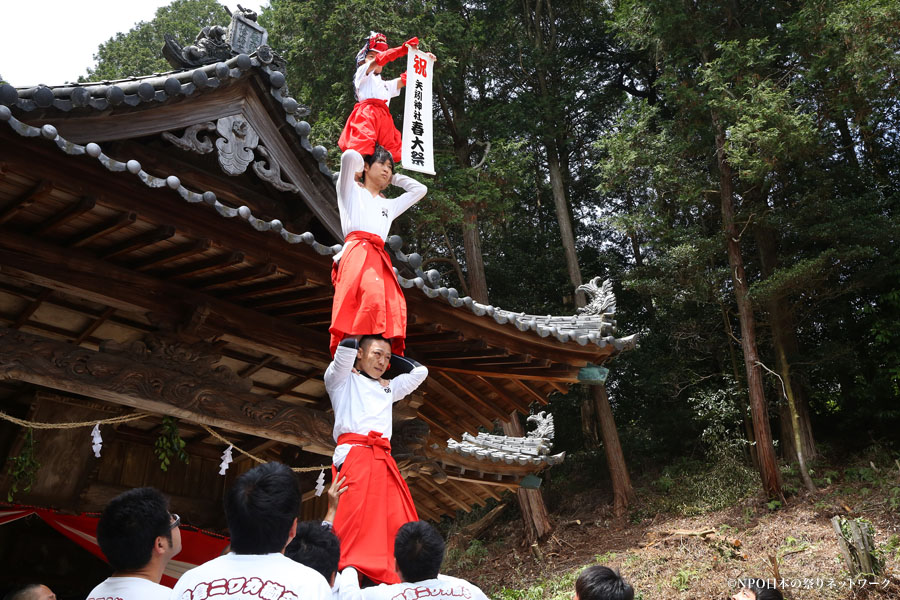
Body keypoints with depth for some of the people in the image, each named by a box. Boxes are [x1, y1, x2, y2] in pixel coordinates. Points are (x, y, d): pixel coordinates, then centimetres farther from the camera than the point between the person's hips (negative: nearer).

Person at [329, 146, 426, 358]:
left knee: (392, 309, -15)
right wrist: (360, 170, 24)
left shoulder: (389, 205, 35)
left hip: (379, 259, 6)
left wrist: (393, 179, 39)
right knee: (371, 298, -31)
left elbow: (420, 190, 40)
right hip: (357, 253, -6)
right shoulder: (351, 190, 21)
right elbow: (350, 156, 5)